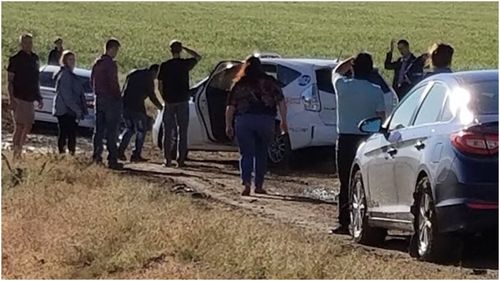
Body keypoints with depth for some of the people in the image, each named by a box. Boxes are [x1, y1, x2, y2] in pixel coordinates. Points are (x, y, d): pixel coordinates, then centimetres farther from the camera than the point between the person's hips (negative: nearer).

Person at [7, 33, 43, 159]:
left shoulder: (34, 58, 13)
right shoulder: (15, 59, -7)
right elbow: (10, 80, -9)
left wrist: (39, 97, 19)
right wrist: (11, 99, -17)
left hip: (30, 99, 7)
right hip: (19, 98, -7)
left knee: (28, 126, 9)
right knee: (20, 126, -7)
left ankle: (19, 150, 18)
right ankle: (15, 154, -4)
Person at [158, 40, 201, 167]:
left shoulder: (164, 66, -2)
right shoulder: (185, 64, -4)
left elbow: (160, 86, 1)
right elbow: (198, 57, 16)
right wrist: (185, 49, 14)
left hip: (169, 102, 1)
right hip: (183, 102, -1)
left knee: (168, 132, 7)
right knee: (182, 132, 4)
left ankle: (167, 159, 4)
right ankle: (181, 159, 0)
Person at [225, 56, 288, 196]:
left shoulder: (239, 84, 8)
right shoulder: (270, 82, 6)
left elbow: (230, 107, 4)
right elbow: (281, 103, 0)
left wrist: (228, 126, 10)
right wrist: (283, 122, 5)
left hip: (244, 121, 0)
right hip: (265, 120, 0)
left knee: (246, 154, 3)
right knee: (261, 154, 13)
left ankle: (246, 183, -15)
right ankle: (259, 185, 15)